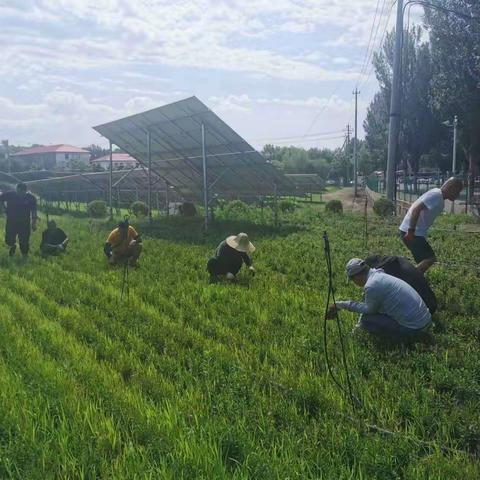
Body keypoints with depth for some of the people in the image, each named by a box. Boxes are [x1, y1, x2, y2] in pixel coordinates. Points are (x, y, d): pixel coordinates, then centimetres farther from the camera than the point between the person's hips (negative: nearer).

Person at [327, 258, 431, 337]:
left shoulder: (371, 286, -19)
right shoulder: (380, 274, 9)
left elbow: (369, 310, -2)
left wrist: (344, 305, 4)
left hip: (413, 328, -9)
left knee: (366, 319, -3)